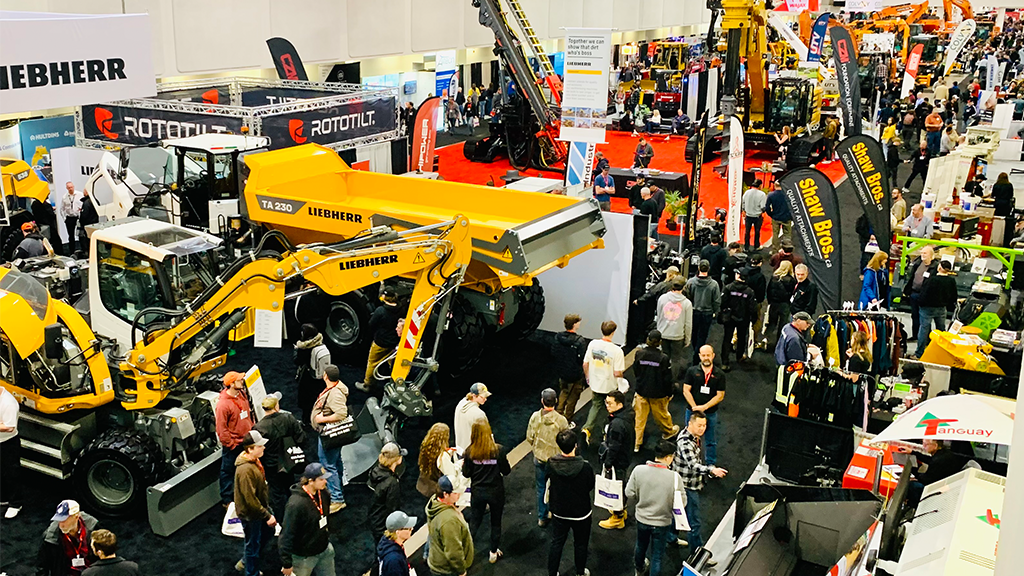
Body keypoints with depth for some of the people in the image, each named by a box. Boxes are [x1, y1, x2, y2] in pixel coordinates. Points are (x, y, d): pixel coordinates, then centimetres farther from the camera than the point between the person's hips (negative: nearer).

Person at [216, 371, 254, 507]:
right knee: (228, 471, 8)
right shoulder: (223, 403, -23)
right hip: (232, 445, -7)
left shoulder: (242, 395, 0)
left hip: (245, 441, 7)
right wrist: (230, 444, -16)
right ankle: (226, 499, 22)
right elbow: (221, 428, -20)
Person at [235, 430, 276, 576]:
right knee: (253, 544, 10)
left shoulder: (254, 460, -3)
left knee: (268, 533, 26)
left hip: (260, 507, 9)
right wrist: (267, 516, -23)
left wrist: (267, 509, 18)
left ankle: (247, 561, 46)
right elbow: (250, 499, -30)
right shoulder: (245, 470, -33)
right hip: (250, 514, -9)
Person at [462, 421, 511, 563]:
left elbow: (466, 474, -6)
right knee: (496, 523, 19)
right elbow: (506, 471, -11)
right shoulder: (498, 450, -19)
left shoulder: (470, 451, -14)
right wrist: (505, 461, 8)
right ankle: (494, 553, 31)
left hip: (477, 492, 1)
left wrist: (463, 464, 13)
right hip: (496, 492, -1)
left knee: (474, 522, 19)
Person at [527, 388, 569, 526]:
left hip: (539, 459, 2)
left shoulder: (535, 417, -13)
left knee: (541, 488, 17)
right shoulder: (561, 420, -21)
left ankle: (542, 518, 26)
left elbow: (529, 438, -3)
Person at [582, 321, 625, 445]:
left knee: (596, 405, 22)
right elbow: (617, 373, -21)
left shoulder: (593, 344, -12)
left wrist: (588, 377, 14)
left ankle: (587, 428, 2)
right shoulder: (617, 350, -23)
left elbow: (585, 364, -4)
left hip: (595, 384, 3)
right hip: (610, 386, -3)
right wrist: (621, 380, 2)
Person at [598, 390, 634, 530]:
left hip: (617, 462, -10)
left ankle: (617, 519, 20)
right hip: (624, 457, 10)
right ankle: (621, 510, 44)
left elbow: (613, 447, -26)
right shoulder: (627, 416, -1)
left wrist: (607, 464, -16)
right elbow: (633, 439, 13)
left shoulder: (617, 424, -32)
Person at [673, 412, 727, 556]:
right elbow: (693, 465, -41)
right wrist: (712, 470, -55)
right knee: (694, 521, -3)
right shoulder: (685, 442, -30)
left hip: (693, 484, 10)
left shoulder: (694, 437, 2)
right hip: (688, 486, -10)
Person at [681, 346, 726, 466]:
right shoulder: (692, 371, -2)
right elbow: (686, 391, -5)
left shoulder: (720, 374, -3)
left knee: (712, 441, 10)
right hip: (692, 411, 0)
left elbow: (720, 395, -6)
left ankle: (711, 464, 27)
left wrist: (704, 407, -16)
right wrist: (695, 408, -15)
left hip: (711, 413, 0)